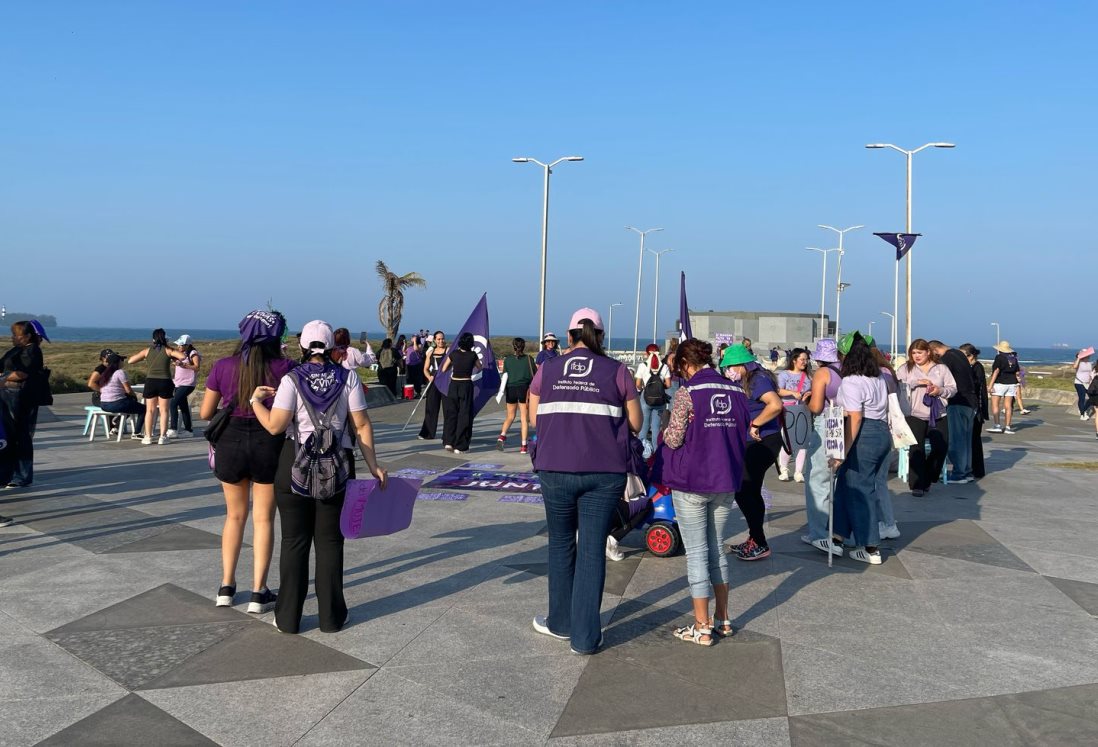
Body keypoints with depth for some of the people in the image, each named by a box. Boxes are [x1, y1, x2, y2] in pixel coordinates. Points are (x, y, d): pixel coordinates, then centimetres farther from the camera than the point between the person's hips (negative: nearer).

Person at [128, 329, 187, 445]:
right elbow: (182, 357, -15)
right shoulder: (168, 350, -2)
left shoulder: (148, 350, 4)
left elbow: (130, 360, 7)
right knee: (164, 410, 6)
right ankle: (162, 437, 4)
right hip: (165, 382, -2)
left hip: (150, 381, 2)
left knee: (150, 410, 10)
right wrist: (173, 358, 4)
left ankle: (148, 437, 11)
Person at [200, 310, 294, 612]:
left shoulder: (223, 367, -2)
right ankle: (258, 593, 11)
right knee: (263, 519, 10)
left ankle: (226, 587, 23)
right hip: (269, 444, -2)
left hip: (231, 443, 2)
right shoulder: (284, 368, -8)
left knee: (235, 515, 20)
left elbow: (205, 413, 2)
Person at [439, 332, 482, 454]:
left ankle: (448, 442, 6)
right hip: (466, 385, -2)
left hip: (454, 384, 2)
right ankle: (459, 447, 5)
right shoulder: (473, 355, -6)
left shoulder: (454, 353, -3)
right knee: (464, 415, 5)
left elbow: (444, 369, 7)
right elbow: (480, 368, 13)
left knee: (451, 413, 15)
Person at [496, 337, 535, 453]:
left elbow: (505, 376, 7)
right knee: (524, 418, 4)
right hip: (524, 389, -2)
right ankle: (523, 446, 1)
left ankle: (502, 436, -9)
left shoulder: (508, 359, 2)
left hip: (511, 389, 2)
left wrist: (504, 391, 19)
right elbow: (534, 375, 1)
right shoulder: (529, 359, -1)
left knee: (510, 417, 15)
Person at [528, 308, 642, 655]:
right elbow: (635, 423, 3)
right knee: (593, 549, 5)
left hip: (556, 469, 1)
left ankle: (561, 622, 29)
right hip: (604, 472, -1)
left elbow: (534, 419, 10)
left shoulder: (547, 370, 4)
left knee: (561, 544, 18)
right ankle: (585, 636, 9)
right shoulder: (616, 371, 0)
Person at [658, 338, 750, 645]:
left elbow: (674, 439, -13)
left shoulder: (687, 392, -13)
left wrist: (665, 433, 7)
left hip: (691, 482, -5)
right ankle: (723, 619, 25)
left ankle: (702, 627, 8)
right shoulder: (736, 392, 4)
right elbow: (743, 437, 9)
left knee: (697, 553, 3)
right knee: (717, 549, 18)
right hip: (726, 482, 5)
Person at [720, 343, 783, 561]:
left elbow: (775, 405, -32)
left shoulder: (758, 380, -17)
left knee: (742, 491, -8)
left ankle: (760, 545, 1)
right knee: (750, 492, 16)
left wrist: (754, 425, -23)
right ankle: (755, 540, 27)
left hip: (763, 443, -10)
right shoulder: (747, 382, 12)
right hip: (755, 443, 10)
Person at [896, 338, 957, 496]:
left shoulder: (941, 368, 11)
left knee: (941, 447, -1)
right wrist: (916, 382, -20)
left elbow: (953, 388, 8)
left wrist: (940, 390, -12)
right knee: (917, 449, -6)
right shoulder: (906, 368, 5)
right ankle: (917, 485, 0)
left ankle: (927, 479, 19)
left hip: (938, 416, 2)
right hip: (915, 416, -2)